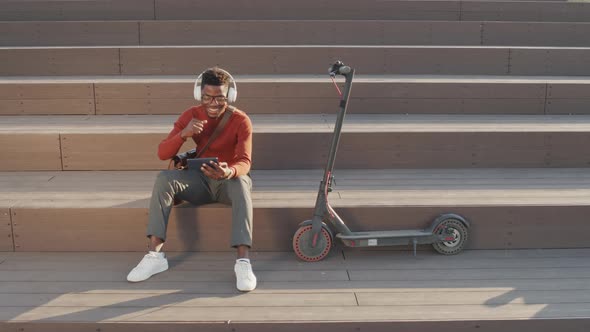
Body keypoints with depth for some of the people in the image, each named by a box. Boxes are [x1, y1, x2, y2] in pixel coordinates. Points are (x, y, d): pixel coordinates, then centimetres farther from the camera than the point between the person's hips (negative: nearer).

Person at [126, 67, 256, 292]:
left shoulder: (240, 120, -14)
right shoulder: (191, 115, -5)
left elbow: (245, 162, -26)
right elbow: (162, 154, -10)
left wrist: (230, 172, -51)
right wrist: (183, 134, -30)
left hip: (229, 179, -3)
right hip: (201, 180, 3)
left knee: (241, 184, -38)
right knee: (164, 178, -25)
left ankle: (243, 261, -44)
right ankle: (155, 255, -26)